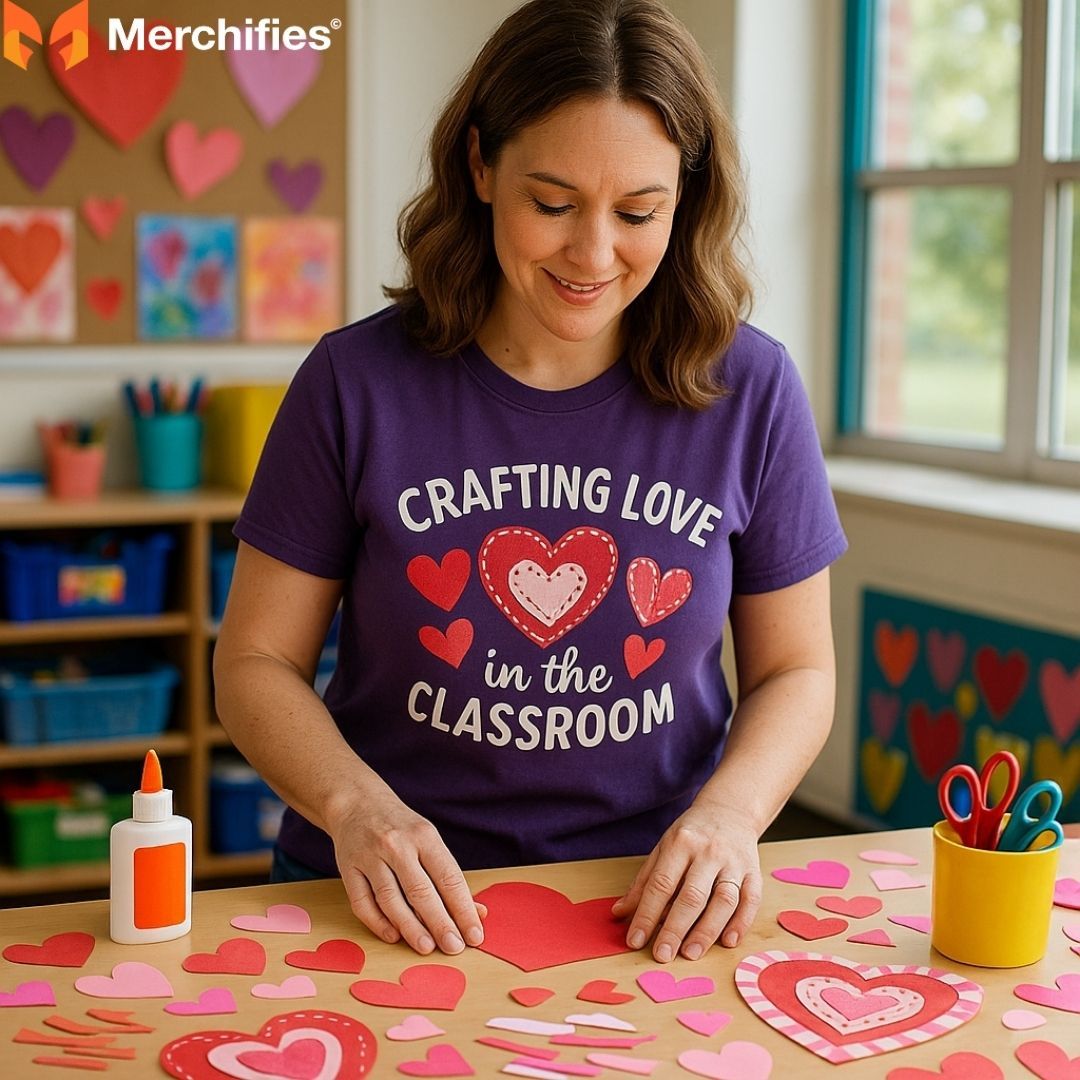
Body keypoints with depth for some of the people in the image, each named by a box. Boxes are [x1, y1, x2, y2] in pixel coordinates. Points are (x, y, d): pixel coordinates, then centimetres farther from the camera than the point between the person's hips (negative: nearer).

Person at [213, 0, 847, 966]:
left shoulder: (748, 389, 1)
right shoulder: (357, 381, -3)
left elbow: (796, 671, 8)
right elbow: (257, 661, 3)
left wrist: (727, 815, -11)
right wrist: (355, 806, -16)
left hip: (655, 911, 1)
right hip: (399, 912, 0)